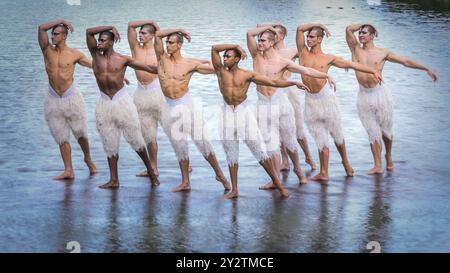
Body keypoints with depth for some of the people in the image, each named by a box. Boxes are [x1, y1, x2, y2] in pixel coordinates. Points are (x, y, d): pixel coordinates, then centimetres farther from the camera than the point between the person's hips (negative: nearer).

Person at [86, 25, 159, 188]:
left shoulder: (123, 60, -1)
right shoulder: (96, 55, 5)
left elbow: (149, 68, 1)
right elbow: (89, 32, -3)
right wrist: (111, 27, -2)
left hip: (122, 101, -3)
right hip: (104, 104, 3)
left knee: (135, 140, 1)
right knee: (110, 144, 6)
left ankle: (151, 171, 17)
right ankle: (114, 180, 12)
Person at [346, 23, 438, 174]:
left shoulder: (383, 53, 2)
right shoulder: (356, 49, 5)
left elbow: (406, 61, 7)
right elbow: (349, 29, -4)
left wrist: (427, 69, 8)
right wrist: (362, 25, 9)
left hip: (380, 93, -1)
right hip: (363, 96, 1)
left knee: (385, 130, 9)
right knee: (372, 132, 2)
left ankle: (389, 157, 32)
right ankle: (378, 166, 2)